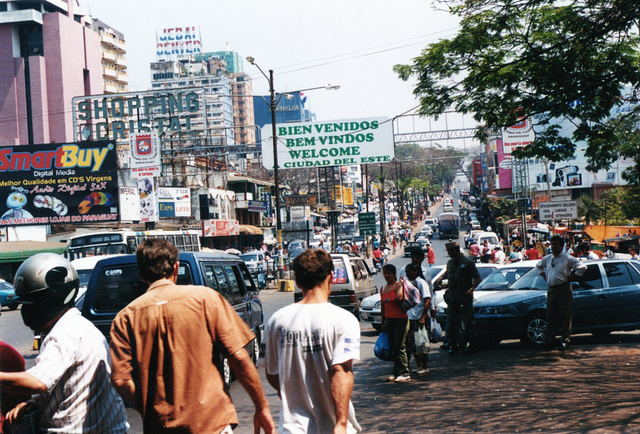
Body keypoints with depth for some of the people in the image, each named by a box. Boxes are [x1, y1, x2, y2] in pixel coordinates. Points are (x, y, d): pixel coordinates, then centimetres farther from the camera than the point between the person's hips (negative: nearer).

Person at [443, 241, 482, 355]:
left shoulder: (467, 263, -5)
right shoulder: (450, 263, 14)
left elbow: (477, 278, -6)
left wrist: (471, 289, -19)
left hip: (464, 297, -6)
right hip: (452, 297, 6)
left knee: (468, 322, -3)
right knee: (451, 322, 5)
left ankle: (473, 344, 6)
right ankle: (453, 345, 11)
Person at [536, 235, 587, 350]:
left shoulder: (567, 259, -3)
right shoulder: (547, 259, 13)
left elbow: (582, 267, -6)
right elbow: (538, 265, 33)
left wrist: (571, 277, -7)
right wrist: (544, 276, 18)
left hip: (564, 289, -5)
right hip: (551, 289, 5)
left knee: (565, 315, -3)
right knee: (550, 315, 4)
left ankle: (565, 340, 2)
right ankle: (548, 340, 8)